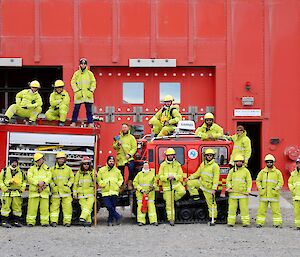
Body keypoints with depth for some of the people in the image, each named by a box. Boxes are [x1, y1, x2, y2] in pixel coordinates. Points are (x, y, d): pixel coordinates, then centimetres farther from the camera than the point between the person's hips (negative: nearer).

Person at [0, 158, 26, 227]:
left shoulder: (21, 172, 12)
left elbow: (24, 180, 20)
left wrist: (22, 189, 7)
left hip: (17, 193, 3)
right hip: (7, 192, -3)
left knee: (17, 208, 5)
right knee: (6, 207, -5)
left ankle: (16, 221, 14)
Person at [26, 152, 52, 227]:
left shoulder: (47, 169, 14)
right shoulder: (32, 169, 11)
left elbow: (49, 178, 1)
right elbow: (29, 178, -3)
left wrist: (43, 182, -19)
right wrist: (37, 183, -17)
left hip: (44, 190, 1)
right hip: (34, 190, -1)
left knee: (44, 207, -1)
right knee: (32, 206, -3)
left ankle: (45, 222, 4)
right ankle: (30, 221, 2)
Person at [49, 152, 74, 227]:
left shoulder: (68, 169, 8)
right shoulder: (52, 169, 8)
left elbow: (72, 178, 10)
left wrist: (68, 185, -3)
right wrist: (53, 186, -5)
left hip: (66, 192, 0)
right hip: (56, 192, 0)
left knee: (67, 207, -3)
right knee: (54, 206, -3)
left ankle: (67, 221, 2)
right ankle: (53, 221, -2)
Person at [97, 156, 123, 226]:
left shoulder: (117, 170, 12)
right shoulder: (102, 170, 7)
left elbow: (120, 179, 21)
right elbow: (98, 179, 10)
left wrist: (118, 185, 4)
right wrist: (102, 184, -6)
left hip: (114, 191, 1)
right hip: (105, 192, -1)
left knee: (113, 206, 0)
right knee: (108, 206, -15)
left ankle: (110, 220, 9)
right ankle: (117, 216, -4)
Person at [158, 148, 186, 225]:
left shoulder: (177, 164, 5)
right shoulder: (163, 165, 4)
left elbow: (180, 175, 2)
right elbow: (160, 176, 0)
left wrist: (174, 177, -18)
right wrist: (167, 177, -19)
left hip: (176, 183, 1)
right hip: (167, 186, 0)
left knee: (182, 191, -32)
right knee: (169, 204, -2)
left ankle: (174, 198, -1)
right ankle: (171, 219, 5)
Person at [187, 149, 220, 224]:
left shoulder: (215, 166, -11)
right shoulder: (203, 164, 10)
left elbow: (216, 179, -15)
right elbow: (198, 173, 22)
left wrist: (214, 189, -22)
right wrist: (190, 177, 12)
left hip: (208, 186, -6)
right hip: (201, 182, 6)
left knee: (211, 203, -3)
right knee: (190, 183, -6)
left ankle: (213, 217, 4)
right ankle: (195, 196, 7)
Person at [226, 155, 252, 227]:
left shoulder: (246, 171, 5)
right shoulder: (232, 171, 11)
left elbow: (249, 181, 3)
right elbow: (228, 180, 13)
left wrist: (248, 190, -7)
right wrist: (229, 187, -3)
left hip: (243, 193, -2)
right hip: (233, 193, 2)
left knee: (244, 208, -2)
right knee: (232, 208, 2)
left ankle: (246, 222, 1)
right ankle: (230, 222, 6)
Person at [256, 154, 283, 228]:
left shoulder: (277, 172, 3)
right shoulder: (262, 172, 9)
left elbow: (280, 182, 2)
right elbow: (258, 181, 11)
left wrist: (276, 189, -9)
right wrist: (260, 189, -2)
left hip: (273, 195, -2)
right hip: (264, 194, 2)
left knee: (276, 210, 0)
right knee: (261, 209, 3)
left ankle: (277, 223, 5)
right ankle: (260, 222, 8)